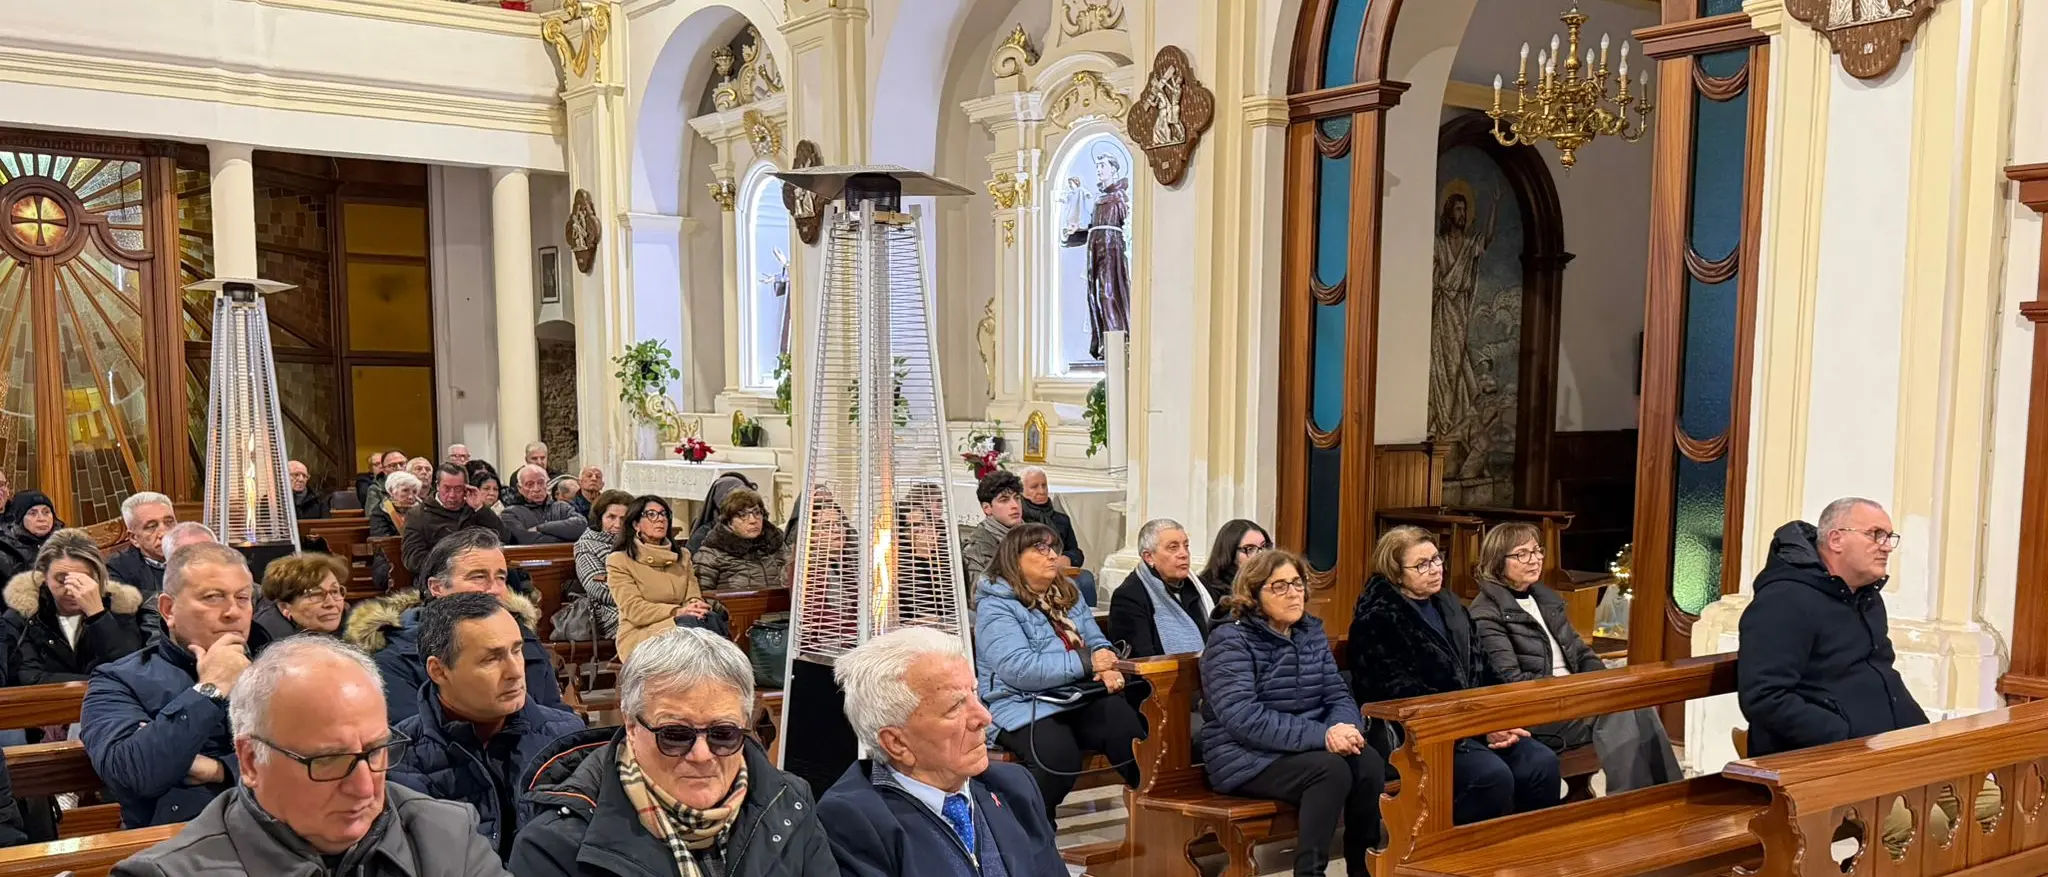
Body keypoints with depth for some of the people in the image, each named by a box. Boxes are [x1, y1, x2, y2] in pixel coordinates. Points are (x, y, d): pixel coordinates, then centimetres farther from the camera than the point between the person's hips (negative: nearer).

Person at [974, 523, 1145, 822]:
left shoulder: (1067, 595, 17)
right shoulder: (996, 607, -8)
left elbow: (1097, 641, 19)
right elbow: (1018, 669, -20)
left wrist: (1106, 667, -7)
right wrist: (1086, 662, -19)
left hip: (1079, 699, 6)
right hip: (1024, 707, -6)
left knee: (1127, 724, -27)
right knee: (1059, 756, -35)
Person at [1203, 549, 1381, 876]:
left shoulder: (1312, 632, 11)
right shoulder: (1230, 640, -11)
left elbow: (1338, 696, 7)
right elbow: (1243, 718, -23)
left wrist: (1342, 728, -19)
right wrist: (1321, 735, -29)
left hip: (1308, 748, 6)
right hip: (1248, 757, -6)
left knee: (1370, 764, -22)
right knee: (1332, 770, -30)